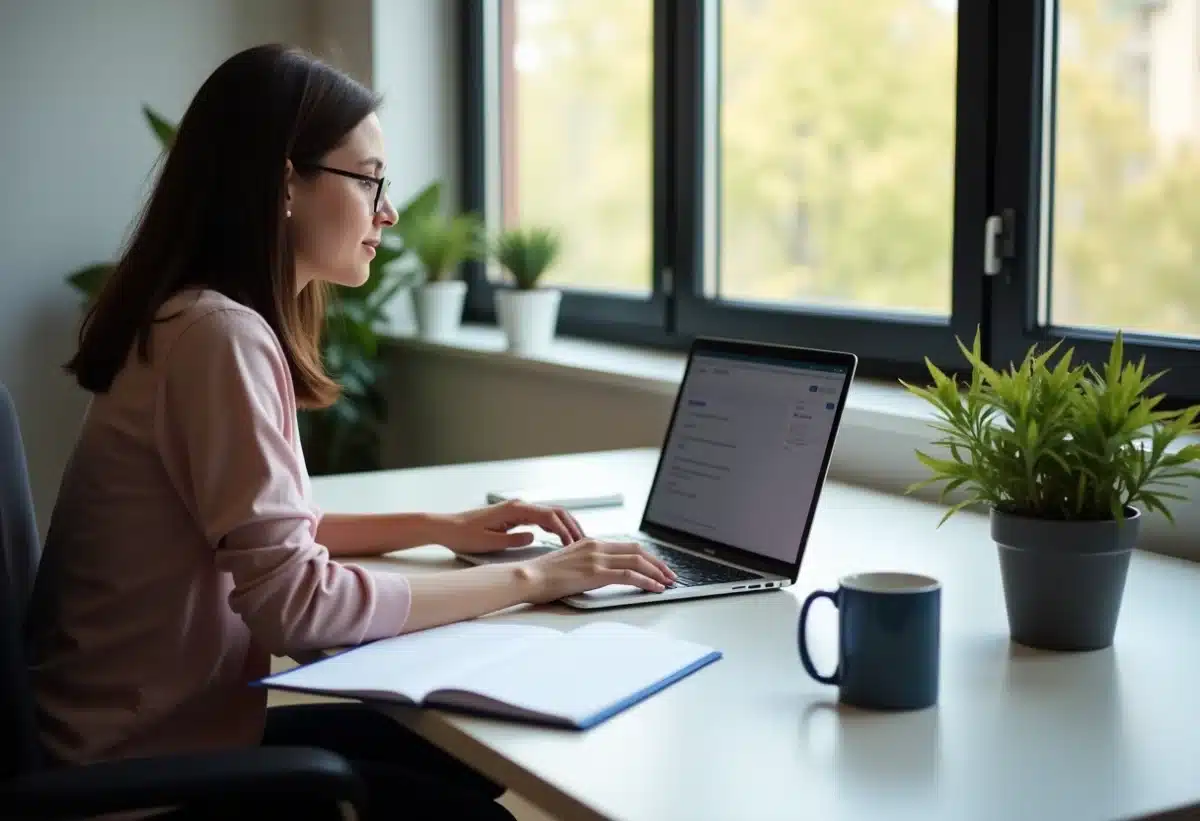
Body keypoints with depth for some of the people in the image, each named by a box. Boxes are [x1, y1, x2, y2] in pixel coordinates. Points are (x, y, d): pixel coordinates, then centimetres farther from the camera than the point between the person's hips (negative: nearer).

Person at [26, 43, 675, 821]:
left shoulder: (220, 321, 7)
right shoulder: (220, 334, -24)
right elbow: (294, 600, -28)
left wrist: (442, 528, 7)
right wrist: (528, 578, -20)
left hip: (175, 723, 9)